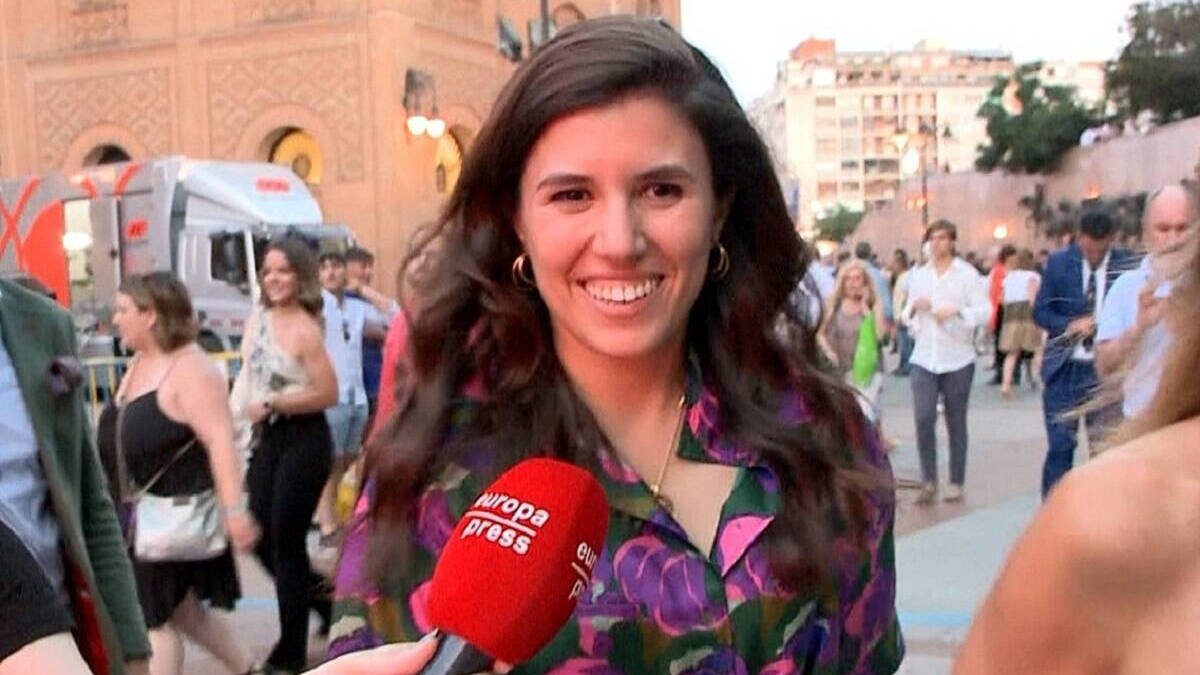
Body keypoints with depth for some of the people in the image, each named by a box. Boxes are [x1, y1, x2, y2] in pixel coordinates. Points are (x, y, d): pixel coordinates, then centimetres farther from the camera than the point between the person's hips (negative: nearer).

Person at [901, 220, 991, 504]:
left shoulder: (967, 273, 0)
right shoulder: (918, 275, 13)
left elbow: (985, 311, -6)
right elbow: (907, 316, 18)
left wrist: (956, 311, -21)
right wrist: (914, 307, -4)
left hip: (957, 360, -2)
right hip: (924, 358, 3)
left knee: (956, 423, 6)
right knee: (923, 418, -10)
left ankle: (956, 482, 16)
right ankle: (928, 480, 1)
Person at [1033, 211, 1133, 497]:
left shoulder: (1126, 265, -4)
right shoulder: (1058, 262, -1)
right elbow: (1040, 312, 1)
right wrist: (1070, 325, -16)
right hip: (1064, 369, 0)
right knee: (1060, 444, 1)